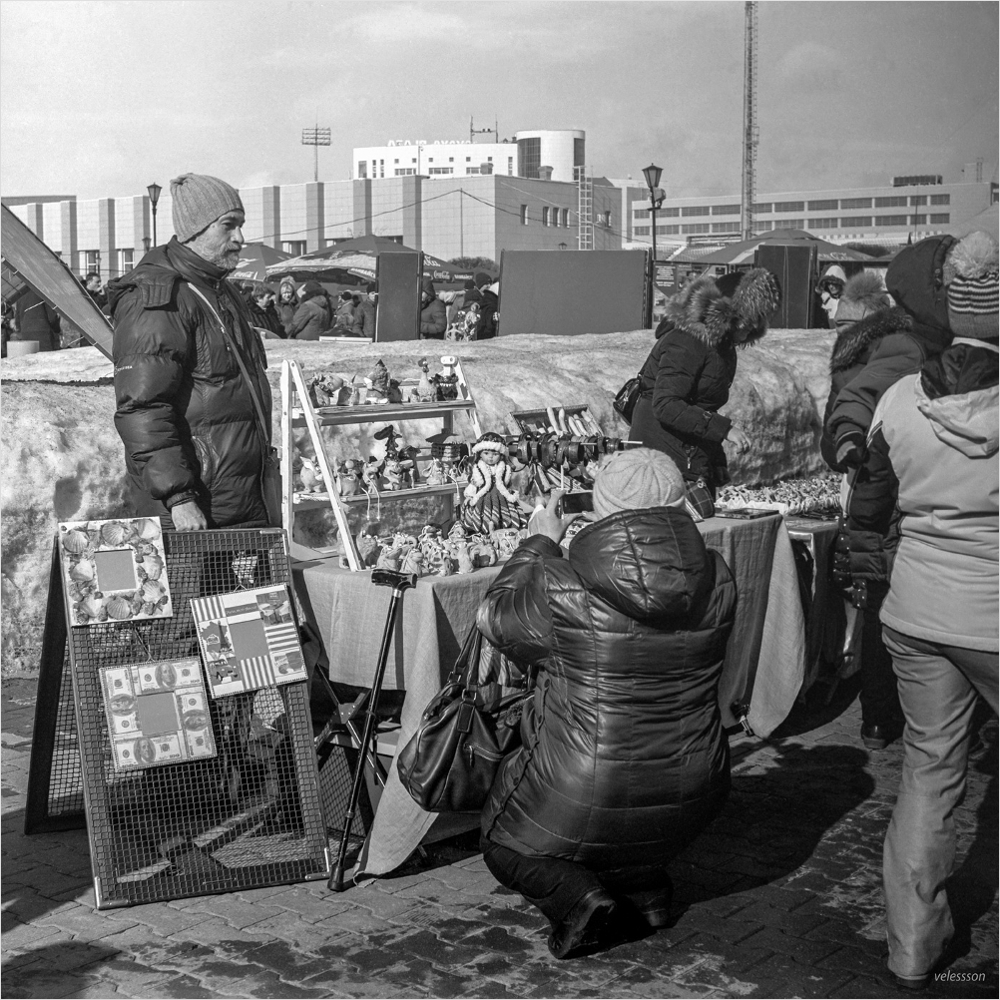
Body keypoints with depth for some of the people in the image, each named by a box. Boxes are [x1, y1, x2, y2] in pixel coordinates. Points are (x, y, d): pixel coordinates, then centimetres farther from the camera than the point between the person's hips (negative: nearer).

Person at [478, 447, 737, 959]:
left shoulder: (563, 589, -23)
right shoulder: (716, 580, -11)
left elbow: (495, 617, -3)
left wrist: (537, 543, 9)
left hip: (584, 796, -5)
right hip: (690, 797, 5)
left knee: (505, 843, 24)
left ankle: (577, 894, 0)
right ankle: (645, 882, 18)